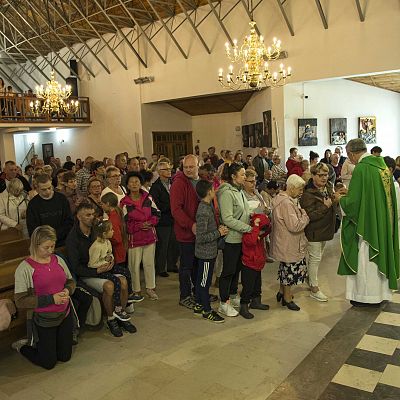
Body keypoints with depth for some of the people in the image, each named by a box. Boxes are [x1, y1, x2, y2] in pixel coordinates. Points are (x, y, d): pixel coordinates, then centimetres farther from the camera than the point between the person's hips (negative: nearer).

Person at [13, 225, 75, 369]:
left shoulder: (58, 260, -1)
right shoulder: (24, 268, -17)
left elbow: (71, 281, 12)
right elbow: (20, 301, -18)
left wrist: (67, 290, -12)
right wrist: (51, 299, -23)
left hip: (65, 314, 5)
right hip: (43, 320, -5)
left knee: (65, 357, 17)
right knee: (49, 363, 8)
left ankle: (39, 343, 42)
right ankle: (23, 346, 34)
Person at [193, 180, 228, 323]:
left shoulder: (208, 206, 6)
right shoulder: (203, 212, -24)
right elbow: (201, 237, -26)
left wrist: (218, 228, 3)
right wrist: (219, 233, -18)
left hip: (209, 251, 10)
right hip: (206, 252, -10)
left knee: (201, 279, 18)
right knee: (205, 281, 4)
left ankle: (199, 306, 31)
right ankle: (207, 311, 17)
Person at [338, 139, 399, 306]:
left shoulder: (361, 169, -20)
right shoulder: (382, 165, 5)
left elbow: (353, 201, -20)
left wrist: (341, 199, 0)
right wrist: (349, 194, 17)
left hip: (367, 222, -8)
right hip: (383, 222, 8)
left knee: (364, 259, 6)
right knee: (380, 254, 18)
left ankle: (366, 296, 19)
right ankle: (382, 291, 31)